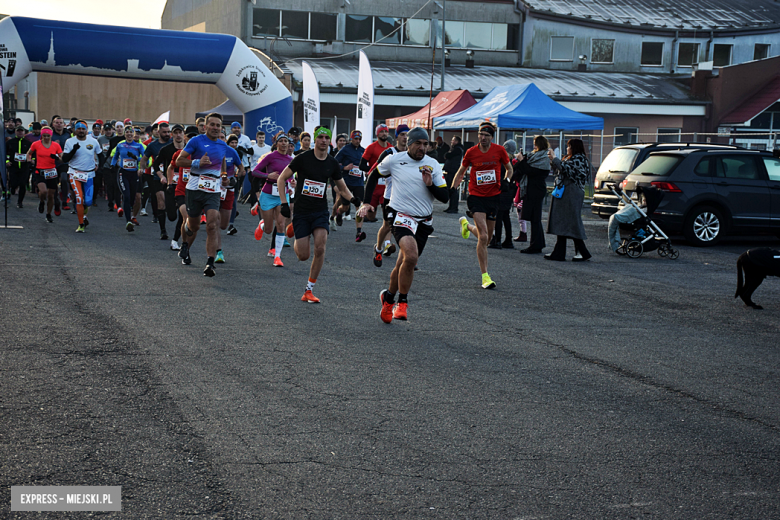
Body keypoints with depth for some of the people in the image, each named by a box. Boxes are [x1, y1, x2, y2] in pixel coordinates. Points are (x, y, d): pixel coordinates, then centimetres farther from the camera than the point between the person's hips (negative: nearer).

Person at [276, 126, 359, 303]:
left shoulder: (332, 164, 5)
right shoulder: (303, 159, -6)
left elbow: (342, 187, 17)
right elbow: (282, 178, 0)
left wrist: (353, 198, -4)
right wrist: (284, 203, -9)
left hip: (320, 212, 2)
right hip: (301, 211, -2)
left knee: (320, 248, -20)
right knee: (303, 256, -4)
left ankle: (309, 290, -6)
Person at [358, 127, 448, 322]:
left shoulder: (433, 164, 3)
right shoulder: (394, 160, -2)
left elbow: (444, 197, 1)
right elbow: (374, 176, 15)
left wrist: (430, 184, -17)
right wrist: (366, 202, 11)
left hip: (424, 222, 4)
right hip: (402, 217, -4)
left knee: (404, 265, 8)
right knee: (411, 257, -27)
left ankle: (388, 296, 34)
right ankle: (402, 303, -11)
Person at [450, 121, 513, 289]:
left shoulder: (499, 151, -3)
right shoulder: (471, 152, -3)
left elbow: (509, 169, 14)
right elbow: (461, 172, 12)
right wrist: (452, 188, 5)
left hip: (494, 196, 2)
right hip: (476, 197, -2)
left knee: (487, 237, 12)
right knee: (483, 237, -15)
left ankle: (467, 225, 46)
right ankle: (485, 276, -8)